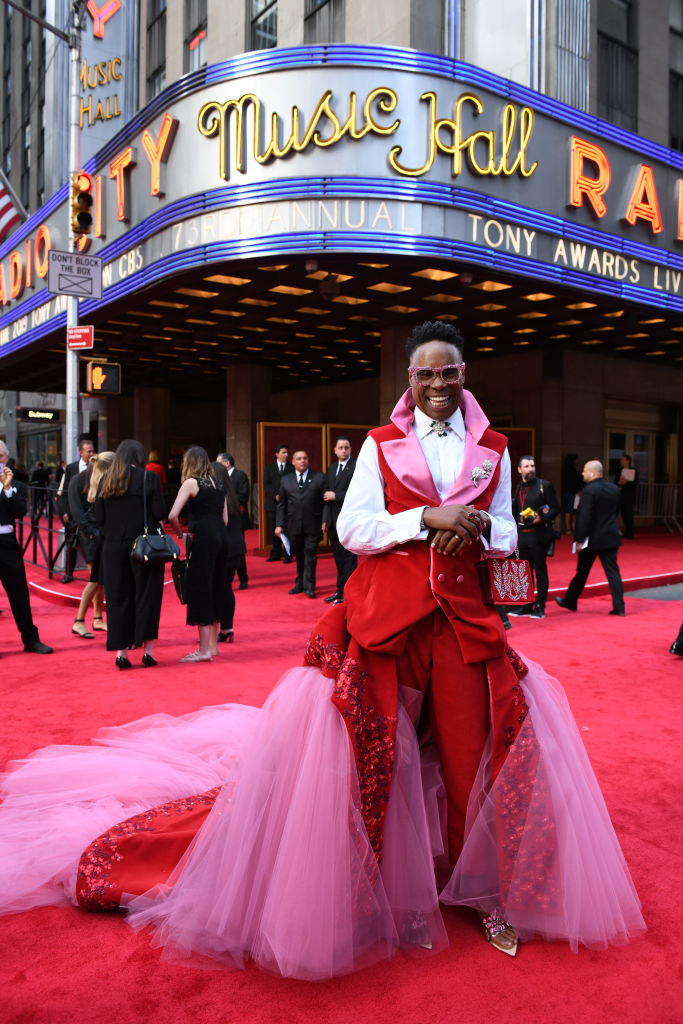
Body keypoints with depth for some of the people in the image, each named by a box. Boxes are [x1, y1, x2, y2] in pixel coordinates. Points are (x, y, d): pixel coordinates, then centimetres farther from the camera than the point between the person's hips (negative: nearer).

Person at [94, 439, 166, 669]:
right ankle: (148, 649, 8)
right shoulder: (149, 478, -6)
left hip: (113, 546, 3)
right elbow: (160, 513, -10)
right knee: (146, 596, 6)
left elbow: (99, 518, 5)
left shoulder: (106, 480, 5)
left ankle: (121, 651, 11)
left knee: (118, 598, 9)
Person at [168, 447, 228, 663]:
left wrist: (181, 532, 1)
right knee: (216, 589, 14)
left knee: (199, 590, -2)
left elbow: (172, 515, -15)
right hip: (221, 538, 7)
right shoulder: (218, 483, 15)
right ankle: (213, 644, 23)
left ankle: (204, 650, -1)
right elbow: (224, 518, 13)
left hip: (202, 539, -7)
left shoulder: (191, 483, -5)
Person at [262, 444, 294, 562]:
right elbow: (266, 485, 3)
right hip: (273, 503, 2)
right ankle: (276, 554, 12)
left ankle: (288, 554, 0)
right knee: (274, 530, 4)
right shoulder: (269, 468, 10)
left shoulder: (292, 468, 6)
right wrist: (276, 495, -11)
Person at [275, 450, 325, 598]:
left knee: (310, 555, -2)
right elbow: (281, 504, 11)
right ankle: (299, 584, 22)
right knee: (299, 556, 10)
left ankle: (309, 586, 5)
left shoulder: (319, 477, 4)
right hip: (294, 525, 2)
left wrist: (325, 521, -7)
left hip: (313, 524, -2)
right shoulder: (286, 479, 11)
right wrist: (279, 524, 3)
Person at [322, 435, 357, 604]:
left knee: (349, 557, -2)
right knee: (338, 557, 14)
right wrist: (325, 519, 9)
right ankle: (340, 590, 23)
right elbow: (326, 493, 16)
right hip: (333, 520, 7)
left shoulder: (356, 467, -7)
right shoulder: (331, 467, 16)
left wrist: (336, 496, -11)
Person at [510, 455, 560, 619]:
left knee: (540, 571, 1)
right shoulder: (519, 487, 13)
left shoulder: (545, 485, -3)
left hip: (539, 534, -5)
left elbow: (555, 508, -5)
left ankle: (540, 606, 8)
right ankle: (526, 606, 20)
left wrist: (541, 518, -19)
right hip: (522, 535, 5)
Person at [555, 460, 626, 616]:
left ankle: (570, 601, 24)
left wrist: (579, 540, -16)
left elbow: (585, 517, -20)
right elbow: (616, 511, 14)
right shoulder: (614, 488, 6)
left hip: (592, 539, -5)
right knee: (612, 571, 5)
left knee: (582, 572, 9)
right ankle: (619, 607, 2)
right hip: (610, 538, 6)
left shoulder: (589, 490, -17)